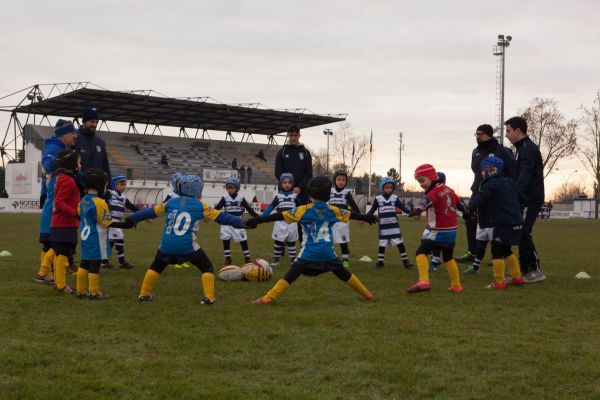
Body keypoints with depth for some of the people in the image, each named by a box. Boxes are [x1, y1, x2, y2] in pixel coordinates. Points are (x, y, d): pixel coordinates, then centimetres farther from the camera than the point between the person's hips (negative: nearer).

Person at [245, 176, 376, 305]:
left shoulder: (304, 210, -4)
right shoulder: (332, 210, 7)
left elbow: (281, 216, -9)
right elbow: (351, 215, 22)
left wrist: (258, 220, -9)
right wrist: (366, 218, 40)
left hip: (309, 253, -3)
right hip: (328, 253, 3)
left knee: (289, 276, -6)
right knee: (344, 274, 20)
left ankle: (267, 299, -17)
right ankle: (367, 294, 30)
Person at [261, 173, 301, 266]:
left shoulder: (295, 196, 3)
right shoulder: (278, 196, 1)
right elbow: (270, 207, -1)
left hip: (292, 222, 1)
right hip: (280, 222, -1)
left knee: (291, 242, 10)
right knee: (278, 241, 3)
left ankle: (293, 260, 16)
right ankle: (276, 260, 10)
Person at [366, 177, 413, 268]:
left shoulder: (395, 198, 1)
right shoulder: (378, 199, -2)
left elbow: (403, 207, 1)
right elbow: (372, 211, 2)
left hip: (394, 225, 0)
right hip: (383, 226, 0)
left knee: (400, 243, -2)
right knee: (382, 244, 7)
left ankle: (405, 261, 3)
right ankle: (380, 261, 19)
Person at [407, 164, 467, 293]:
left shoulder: (435, 191, -16)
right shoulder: (447, 189, 9)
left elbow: (427, 200, -38)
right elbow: (459, 202, 25)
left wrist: (418, 209, -59)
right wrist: (466, 211, 45)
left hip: (438, 231, -9)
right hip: (451, 229, 9)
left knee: (421, 252, -12)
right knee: (448, 257, 21)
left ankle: (424, 281, -26)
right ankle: (456, 286, 30)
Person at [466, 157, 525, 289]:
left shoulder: (491, 184, -11)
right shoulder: (509, 181, 16)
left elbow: (480, 197, -26)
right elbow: (520, 197, 29)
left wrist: (469, 207, -33)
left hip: (502, 224, -9)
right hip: (514, 222, 9)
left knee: (497, 250, -4)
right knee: (506, 250, 21)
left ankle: (499, 282, -5)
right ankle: (517, 277, 26)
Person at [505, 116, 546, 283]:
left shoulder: (529, 149, -15)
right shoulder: (521, 148, 17)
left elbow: (525, 174, -29)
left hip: (530, 199, -10)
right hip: (523, 199, 10)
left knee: (523, 233, -12)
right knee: (521, 234, 10)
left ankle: (536, 271, -8)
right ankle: (525, 269, 15)